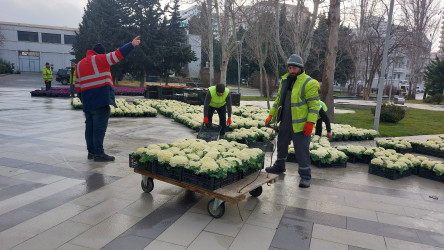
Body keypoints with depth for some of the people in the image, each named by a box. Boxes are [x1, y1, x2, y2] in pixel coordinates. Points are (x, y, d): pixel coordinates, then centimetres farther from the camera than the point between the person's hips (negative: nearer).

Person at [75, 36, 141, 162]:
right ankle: (99, 153, -3)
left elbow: (78, 86, 19)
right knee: (100, 128, -5)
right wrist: (132, 44, -3)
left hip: (87, 103, 8)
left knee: (90, 127, 14)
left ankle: (91, 151, 21)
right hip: (101, 99, -8)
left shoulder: (79, 64, 18)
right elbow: (117, 54, -9)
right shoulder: (99, 59, -4)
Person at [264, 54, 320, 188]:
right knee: (281, 144, 21)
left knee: (302, 150, -2)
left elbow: (314, 104, -14)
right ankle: (279, 166, 42)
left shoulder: (309, 83, -11)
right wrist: (271, 114, 15)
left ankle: (305, 175, 11)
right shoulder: (284, 80, 10)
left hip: (300, 125, -7)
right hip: (285, 122, 7)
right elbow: (279, 99, 19)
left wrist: (310, 123, -21)